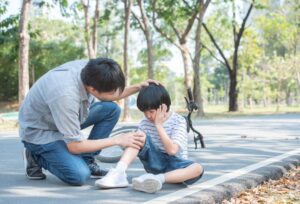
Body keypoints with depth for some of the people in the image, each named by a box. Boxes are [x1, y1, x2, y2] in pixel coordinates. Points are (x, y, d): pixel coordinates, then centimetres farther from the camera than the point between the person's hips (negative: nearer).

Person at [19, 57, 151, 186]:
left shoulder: (90, 69, -19)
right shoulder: (65, 96, -39)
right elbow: (75, 146, -27)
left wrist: (137, 87, -8)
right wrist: (117, 140, -22)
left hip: (64, 117, 8)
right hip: (40, 132, -7)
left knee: (111, 109, -7)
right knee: (80, 175, -25)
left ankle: (87, 161, 2)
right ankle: (37, 158, 1)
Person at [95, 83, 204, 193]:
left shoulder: (178, 121, -10)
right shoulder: (145, 123, 2)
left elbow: (172, 150, -21)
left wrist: (159, 125, -19)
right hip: (155, 162, 2)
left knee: (198, 168, -34)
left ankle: (159, 178, -53)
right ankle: (119, 172, -38)